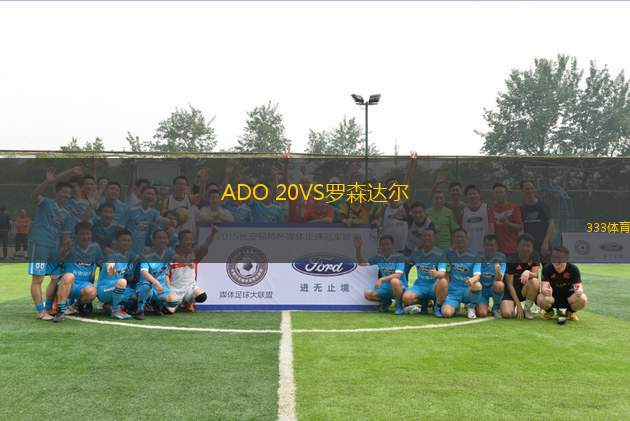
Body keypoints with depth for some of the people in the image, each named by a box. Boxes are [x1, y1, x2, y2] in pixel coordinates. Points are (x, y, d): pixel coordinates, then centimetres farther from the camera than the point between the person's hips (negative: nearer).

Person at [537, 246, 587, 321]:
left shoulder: (573, 269, -14)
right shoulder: (547, 269, -17)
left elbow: (579, 285, -19)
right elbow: (544, 286, -27)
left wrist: (579, 290, -45)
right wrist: (545, 290, -53)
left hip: (568, 297, 1)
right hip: (553, 297, -1)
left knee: (582, 300, -30)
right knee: (542, 299, -35)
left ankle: (571, 312, 7)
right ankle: (549, 311, 5)